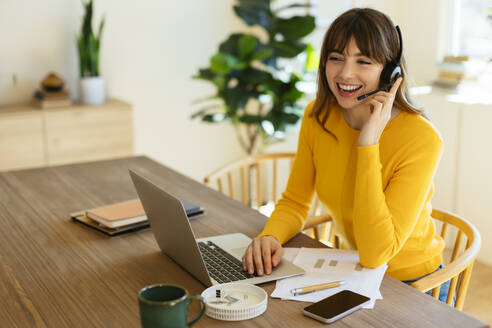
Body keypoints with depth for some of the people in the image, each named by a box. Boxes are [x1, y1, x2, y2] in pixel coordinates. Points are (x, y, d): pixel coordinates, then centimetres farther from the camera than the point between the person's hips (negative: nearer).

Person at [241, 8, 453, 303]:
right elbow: (295, 202, 3)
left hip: (411, 286, -4)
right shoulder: (317, 117, -7)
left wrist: (368, 143, -31)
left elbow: (375, 255, -29)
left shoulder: (421, 139, -24)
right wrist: (270, 236, -20)